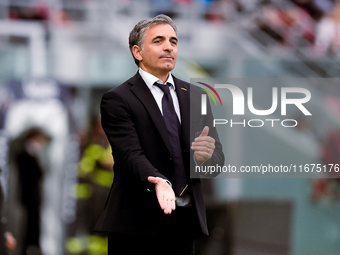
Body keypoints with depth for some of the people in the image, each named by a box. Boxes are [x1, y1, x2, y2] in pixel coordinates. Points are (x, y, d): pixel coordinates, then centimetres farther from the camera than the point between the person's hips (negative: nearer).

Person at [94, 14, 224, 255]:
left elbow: (218, 158, 7)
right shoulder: (117, 100, -4)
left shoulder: (195, 96, 12)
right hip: (137, 226, -5)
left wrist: (207, 155, -17)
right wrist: (157, 181, -35)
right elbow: (131, 154, -16)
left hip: (185, 224, 5)